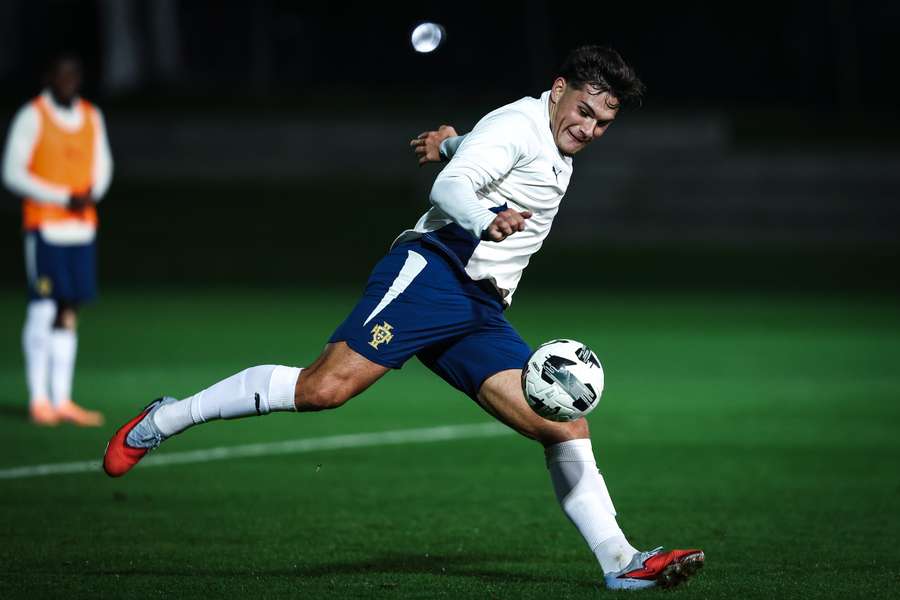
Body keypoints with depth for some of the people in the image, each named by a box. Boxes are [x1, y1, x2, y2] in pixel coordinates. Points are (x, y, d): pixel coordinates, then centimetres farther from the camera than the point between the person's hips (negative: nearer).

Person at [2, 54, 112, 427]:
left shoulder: (92, 117, 12)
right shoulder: (32, 117, -6)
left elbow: (102, 165, 21)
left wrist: (93, 193, -2)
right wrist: (63, 198, -14)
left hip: (82, 225, 6)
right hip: (44, 225, -6)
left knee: (69, 313, 6)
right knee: (43, 310, -8)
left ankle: (62, 400, 9)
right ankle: (39, 400, -2)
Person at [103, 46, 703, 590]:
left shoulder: (558, 156, 24)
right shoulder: (518, 123, -4)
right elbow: (450, 187, -21)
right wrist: (486, 221, -36)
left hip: (480, 316, 9)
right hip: (430, 274, -9)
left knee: (567, 427, -3)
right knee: (325, 386, -23)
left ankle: (621, 563, -1)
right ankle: (163, 421, -8)